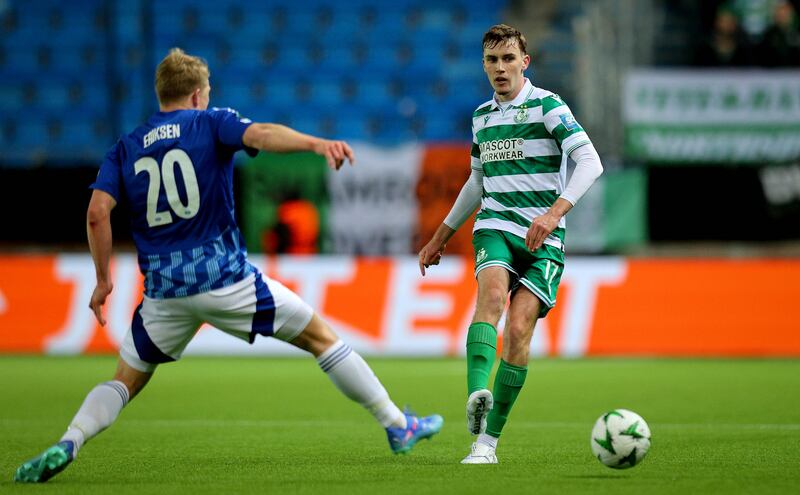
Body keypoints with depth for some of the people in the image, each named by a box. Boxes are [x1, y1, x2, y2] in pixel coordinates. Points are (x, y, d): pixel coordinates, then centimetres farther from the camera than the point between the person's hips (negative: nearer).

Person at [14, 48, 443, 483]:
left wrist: (103, 280, 7)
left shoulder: (125, 149, 13)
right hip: (224, 278, -3)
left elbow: (97, 213, -1)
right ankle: (398, 427, 13)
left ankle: (66, 445, -10)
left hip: (164, 288, 3)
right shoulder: (210, 124, 4)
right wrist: (316, 144, -33)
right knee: (321, 337, 10)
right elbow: (261, 134, -18)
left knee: (125, 382, 16)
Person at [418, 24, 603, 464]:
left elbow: (590, 161, -14)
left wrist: (555, 212, -27)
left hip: (542, 239, -3)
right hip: (495, 226, 3)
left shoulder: (546, 106, -4)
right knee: (491, 293, -28)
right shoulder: (482, 116, 15)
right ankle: (477, 397, -49)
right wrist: (441, 236, 32)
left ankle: (488, 441, -8)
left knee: (518, 329, -15)